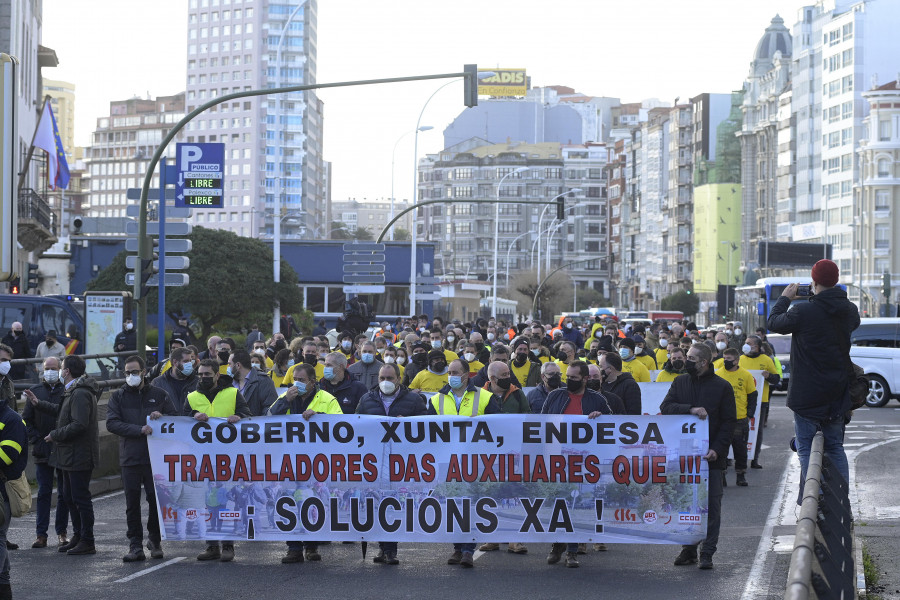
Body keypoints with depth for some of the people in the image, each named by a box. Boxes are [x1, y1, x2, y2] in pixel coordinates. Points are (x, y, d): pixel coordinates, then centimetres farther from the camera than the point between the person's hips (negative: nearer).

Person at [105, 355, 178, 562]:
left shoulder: (159, 395, 10)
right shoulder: (118, 396, 9)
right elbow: (112, 423, -5)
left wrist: (162, 417, -10)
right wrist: (140, 430, -15)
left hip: (155, 457, 0)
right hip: (129, 458, 0)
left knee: (156, 499, 0)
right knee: (132, 503, 1)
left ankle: (154, 540, 18)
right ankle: (135, 546, 4)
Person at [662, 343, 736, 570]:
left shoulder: (722, 387, 0)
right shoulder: (680, 382, 10)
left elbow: (728, 422, -2)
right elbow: (665, 407, -3)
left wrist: (717, 449, -13)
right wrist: (691, 409, -18)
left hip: (711, 456, -3)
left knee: (711, 505, -1)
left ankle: (707, 553, 4)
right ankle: (688, 549, 15)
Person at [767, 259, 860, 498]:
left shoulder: (803, 312, -18)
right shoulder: (849, 311, 0)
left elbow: (773, 323, -1)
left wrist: (785, 298, 15)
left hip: (808, 394, -5)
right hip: (837, 392, 6)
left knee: (806, 448, 0)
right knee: (835, 447, 14)